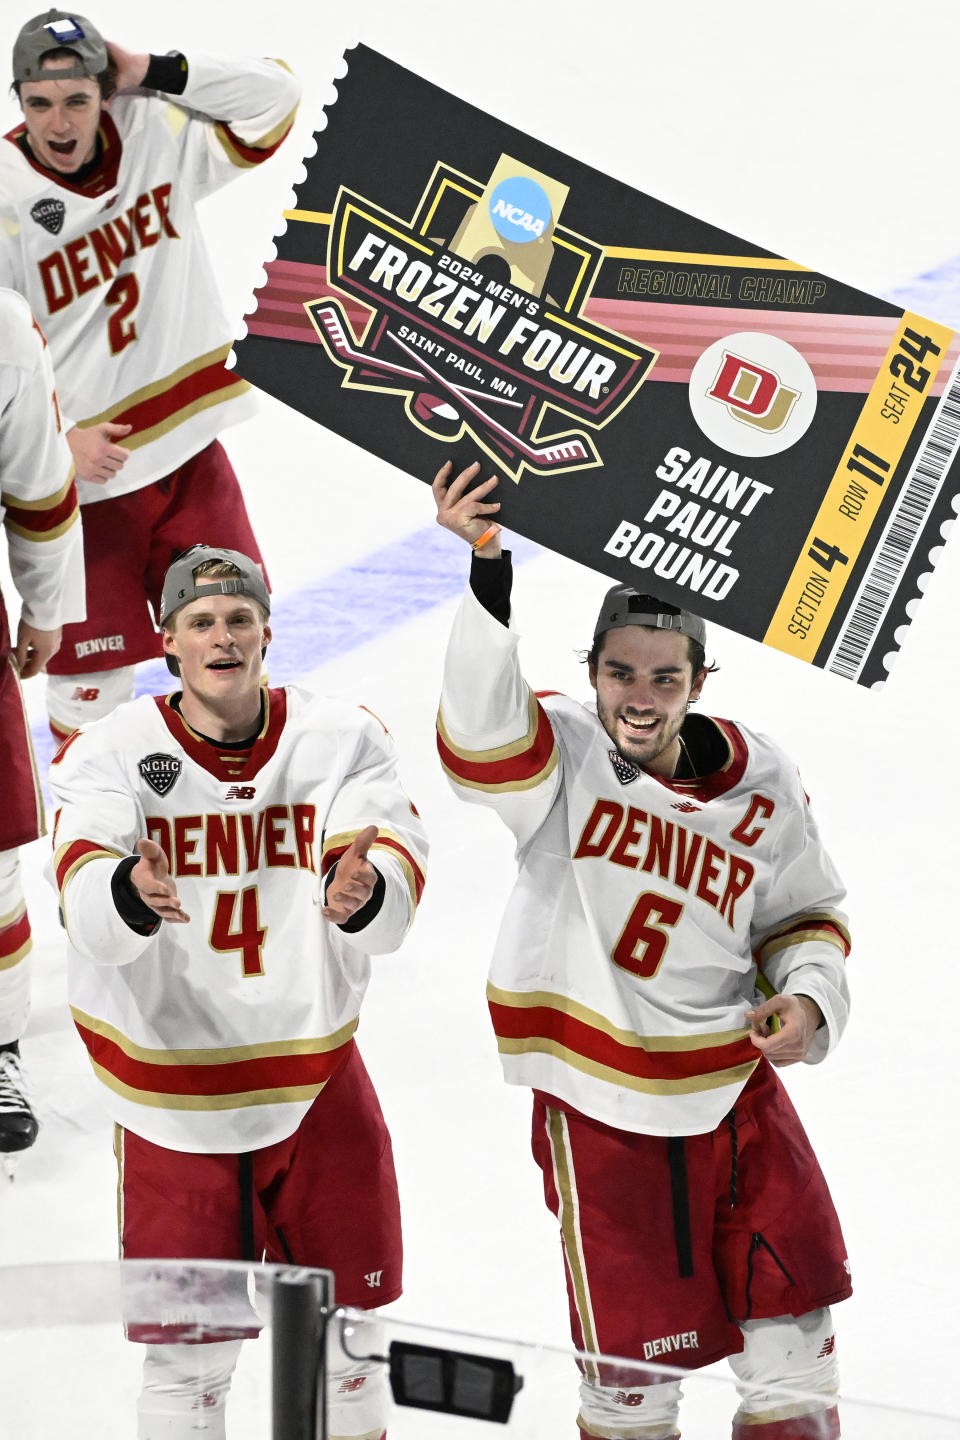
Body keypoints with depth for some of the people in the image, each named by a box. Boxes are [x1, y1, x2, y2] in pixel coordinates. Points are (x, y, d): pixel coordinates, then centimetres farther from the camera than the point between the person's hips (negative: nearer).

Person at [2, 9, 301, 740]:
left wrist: (155, 74, -13)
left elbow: (273, 97, -3)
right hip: (82, 476, -4)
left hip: (188, 453, 4)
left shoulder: (156, 137, -4)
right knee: (94, 681, 0)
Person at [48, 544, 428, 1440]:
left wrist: (362, 891, -44)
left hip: (317, 1082, 2)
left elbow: (394, 865, -20)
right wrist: (133, 895, -48)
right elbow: (86, 900, -24)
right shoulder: (110, 753, -9)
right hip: (170, 1097, -2)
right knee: (187, 1355, 4)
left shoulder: (342, 742, -5)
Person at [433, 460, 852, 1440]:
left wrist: (808, 994, -7)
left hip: (736, 1082, 4)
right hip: (602, 1100, -4)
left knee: (788, 1294, 15)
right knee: (640, 1330, 5)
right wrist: (488, 572, -47)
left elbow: (804, 913, 13)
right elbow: (483, 729, -36)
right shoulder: (562, 757, -14)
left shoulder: (763, 789, -3)